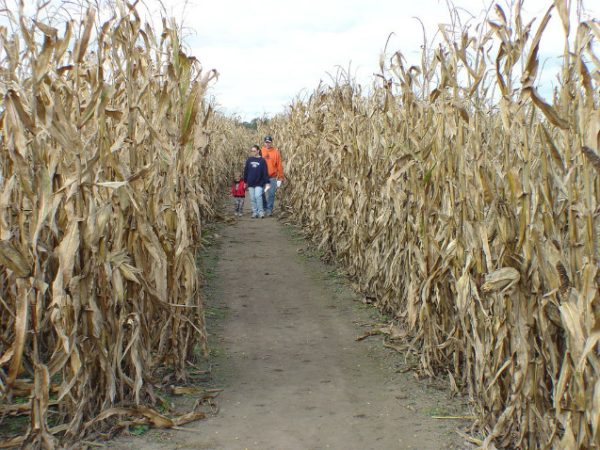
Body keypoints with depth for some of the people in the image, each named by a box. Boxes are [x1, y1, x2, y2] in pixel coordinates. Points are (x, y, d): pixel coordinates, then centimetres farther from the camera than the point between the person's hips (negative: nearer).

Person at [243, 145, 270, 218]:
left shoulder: (262, 160, -3)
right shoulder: (249, 160, 6)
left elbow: (265, 172, -4)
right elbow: (245, 171, 11)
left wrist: (266, 182, -7)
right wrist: (245, 182, 11)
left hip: (259, 183, -3)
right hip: (250, 183, 3)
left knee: (258, 196, -16)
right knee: (252, 198, 5)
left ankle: (261, 212, -5)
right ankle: (255, 212, 14)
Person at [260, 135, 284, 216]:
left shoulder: (276, 152, -1)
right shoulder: (261, 151, 1)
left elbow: (279, 166, 0)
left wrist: (280, 178, -3)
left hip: (272, 177, -1)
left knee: (271, 194, 0)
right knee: (262, 194, 6)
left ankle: (269, 210, 8)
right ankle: (264, 209, 19)